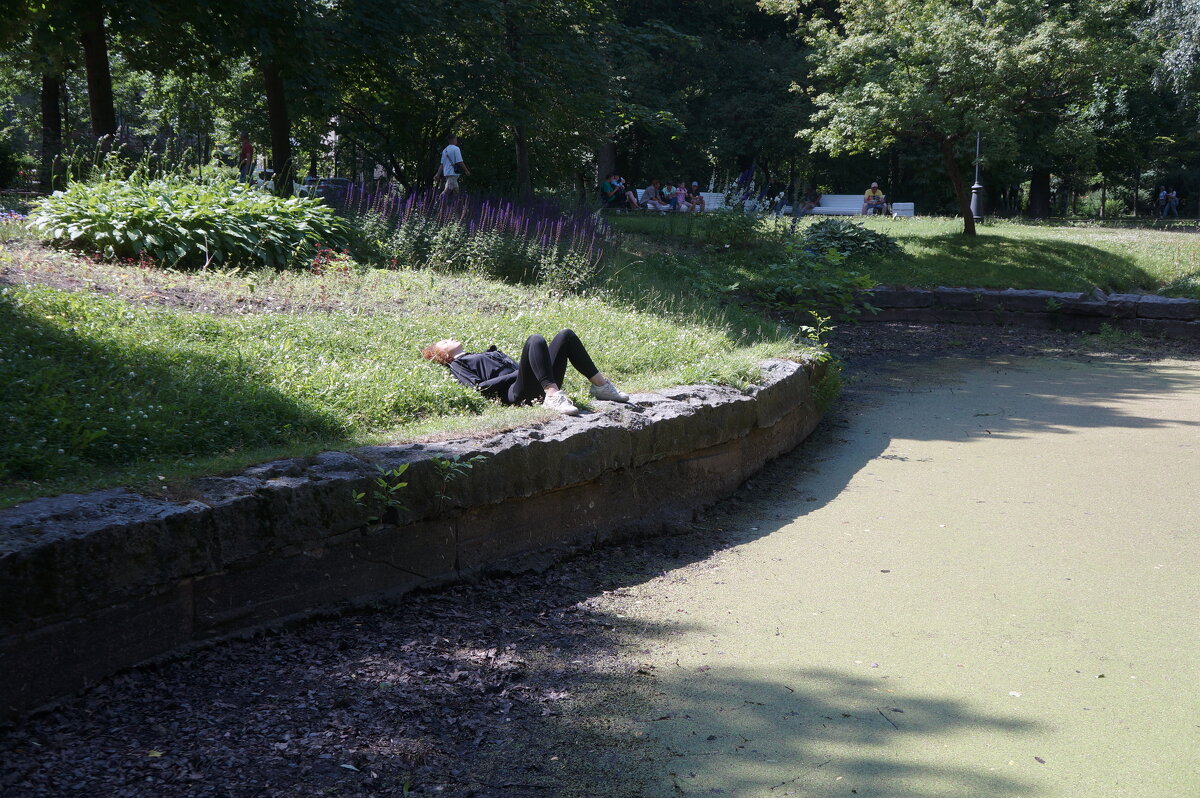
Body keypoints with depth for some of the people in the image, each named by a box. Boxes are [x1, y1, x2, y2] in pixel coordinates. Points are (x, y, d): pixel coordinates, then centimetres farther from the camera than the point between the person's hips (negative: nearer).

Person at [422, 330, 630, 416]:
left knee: (566, 335, -4)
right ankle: (553, 396, -49)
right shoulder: (457, 365, 18)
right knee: (535, 341, -31)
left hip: (542, 384, 8)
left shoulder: (487, 353, 42)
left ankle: (600, 385, -10)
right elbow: (479, 386, -1)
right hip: (516, 393, -8)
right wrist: (515, 374, -7)